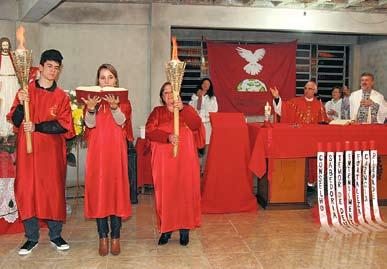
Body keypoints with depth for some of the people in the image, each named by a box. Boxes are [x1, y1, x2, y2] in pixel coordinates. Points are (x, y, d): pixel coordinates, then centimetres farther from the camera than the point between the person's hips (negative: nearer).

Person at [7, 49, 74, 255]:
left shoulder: (61, 97, 5)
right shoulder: (25, 91, 7)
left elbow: (64, 125, -5)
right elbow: (16, 121, 2)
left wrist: (37, 127, -15)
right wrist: (21, 104, -16)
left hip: (52, 150, 0)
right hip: (27, 150, 1)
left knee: (54, 190, 1)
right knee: (27, 190, 1)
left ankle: (55, 235, 15)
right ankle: (31, 237, 14)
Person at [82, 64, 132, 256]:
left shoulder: (123, 100, 6)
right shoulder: (92, 99, 9)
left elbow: (121, 121, -13)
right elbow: (90, 124, -8)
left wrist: (114, 106, -31)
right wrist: (90, 108, -28)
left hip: (116, 150, -1)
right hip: (97, 150, 1)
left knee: (116, 188, -1)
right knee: (98, 189, 0)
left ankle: (115, 237, 9)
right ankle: (103, 236, 11)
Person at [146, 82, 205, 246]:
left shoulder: (187, 110, 10)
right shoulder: (157, 112, 11)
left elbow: (196, 125, -10)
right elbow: (149, 131, -5)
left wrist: (182, 109, -22)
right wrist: (167, 137, -20)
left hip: (185, 159, 0)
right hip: (163, 160, 1)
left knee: (185, 191, -1)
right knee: (165, 193, 1)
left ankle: (185, 229, 9)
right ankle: (166, 230, 10)